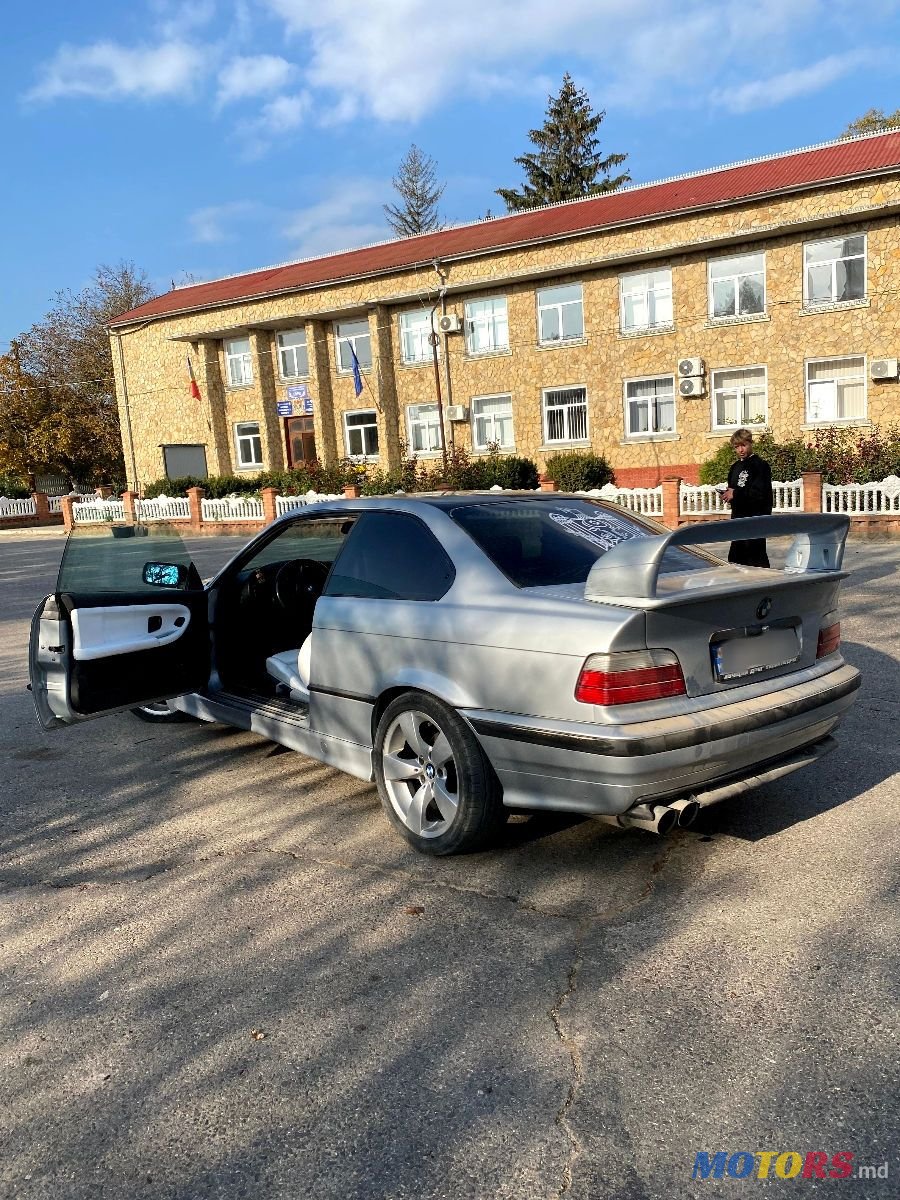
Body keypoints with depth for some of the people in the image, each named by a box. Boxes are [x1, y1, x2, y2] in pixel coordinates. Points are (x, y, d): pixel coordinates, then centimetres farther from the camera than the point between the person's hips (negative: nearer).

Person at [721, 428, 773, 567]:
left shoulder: (760, 465, -8)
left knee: (755, 558, -6)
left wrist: (735, 494, -15)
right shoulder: (735, 467, 16)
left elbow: (760, 493, -19)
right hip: (738, 516, 8)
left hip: (755, 516, -8)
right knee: (735, 557, 10)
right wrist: (728, 494, 0)